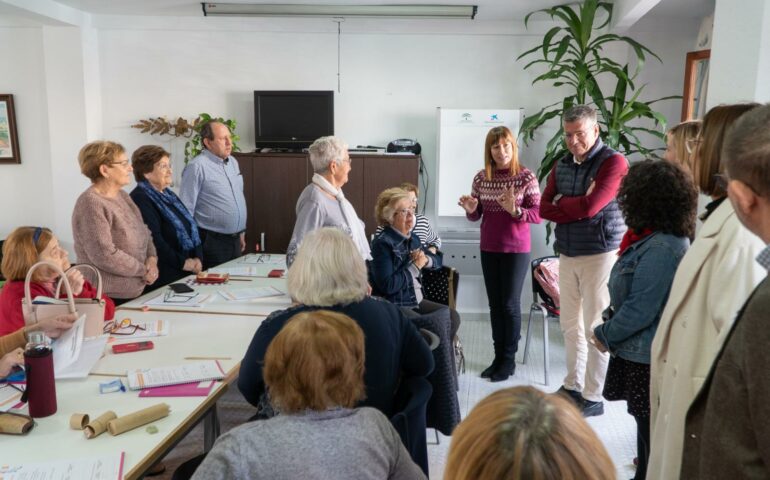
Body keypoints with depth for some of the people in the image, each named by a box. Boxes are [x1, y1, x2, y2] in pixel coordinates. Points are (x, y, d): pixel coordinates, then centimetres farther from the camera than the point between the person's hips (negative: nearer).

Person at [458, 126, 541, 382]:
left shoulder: (527, 177, -9)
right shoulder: (481, 178, 2)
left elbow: (538, 214, -10)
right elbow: (476, 216, 8)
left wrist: (515, 210, -27)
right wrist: (470, 210, -14)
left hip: (516, 250, -4)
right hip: (488, 250, 4)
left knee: (510, 304, 3)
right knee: (495, 304, 10)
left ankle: (509, 359, 16)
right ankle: (498, 356, 21)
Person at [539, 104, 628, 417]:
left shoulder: (613, 162, -10)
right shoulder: (561, 166, 10)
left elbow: (590, 206, -21)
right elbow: (544, 208, 1)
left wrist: (560, 203, -4)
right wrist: (578, 208, -13)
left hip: (600, 254, -6)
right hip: (567, 254, 6)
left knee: (595, 328, 0)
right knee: (570, 325, 13)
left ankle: (593, 398, 10)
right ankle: (572, 386, 27)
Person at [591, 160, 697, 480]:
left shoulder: (660, 248, -26)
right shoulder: (659, 238, 5)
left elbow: (640, 311, -25)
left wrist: (605, 335, -12)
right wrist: (609, 319, 7)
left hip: (648, 356, -9)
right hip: (645, 349, 9)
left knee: (651, 428, 8)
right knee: (647, 424, 24)